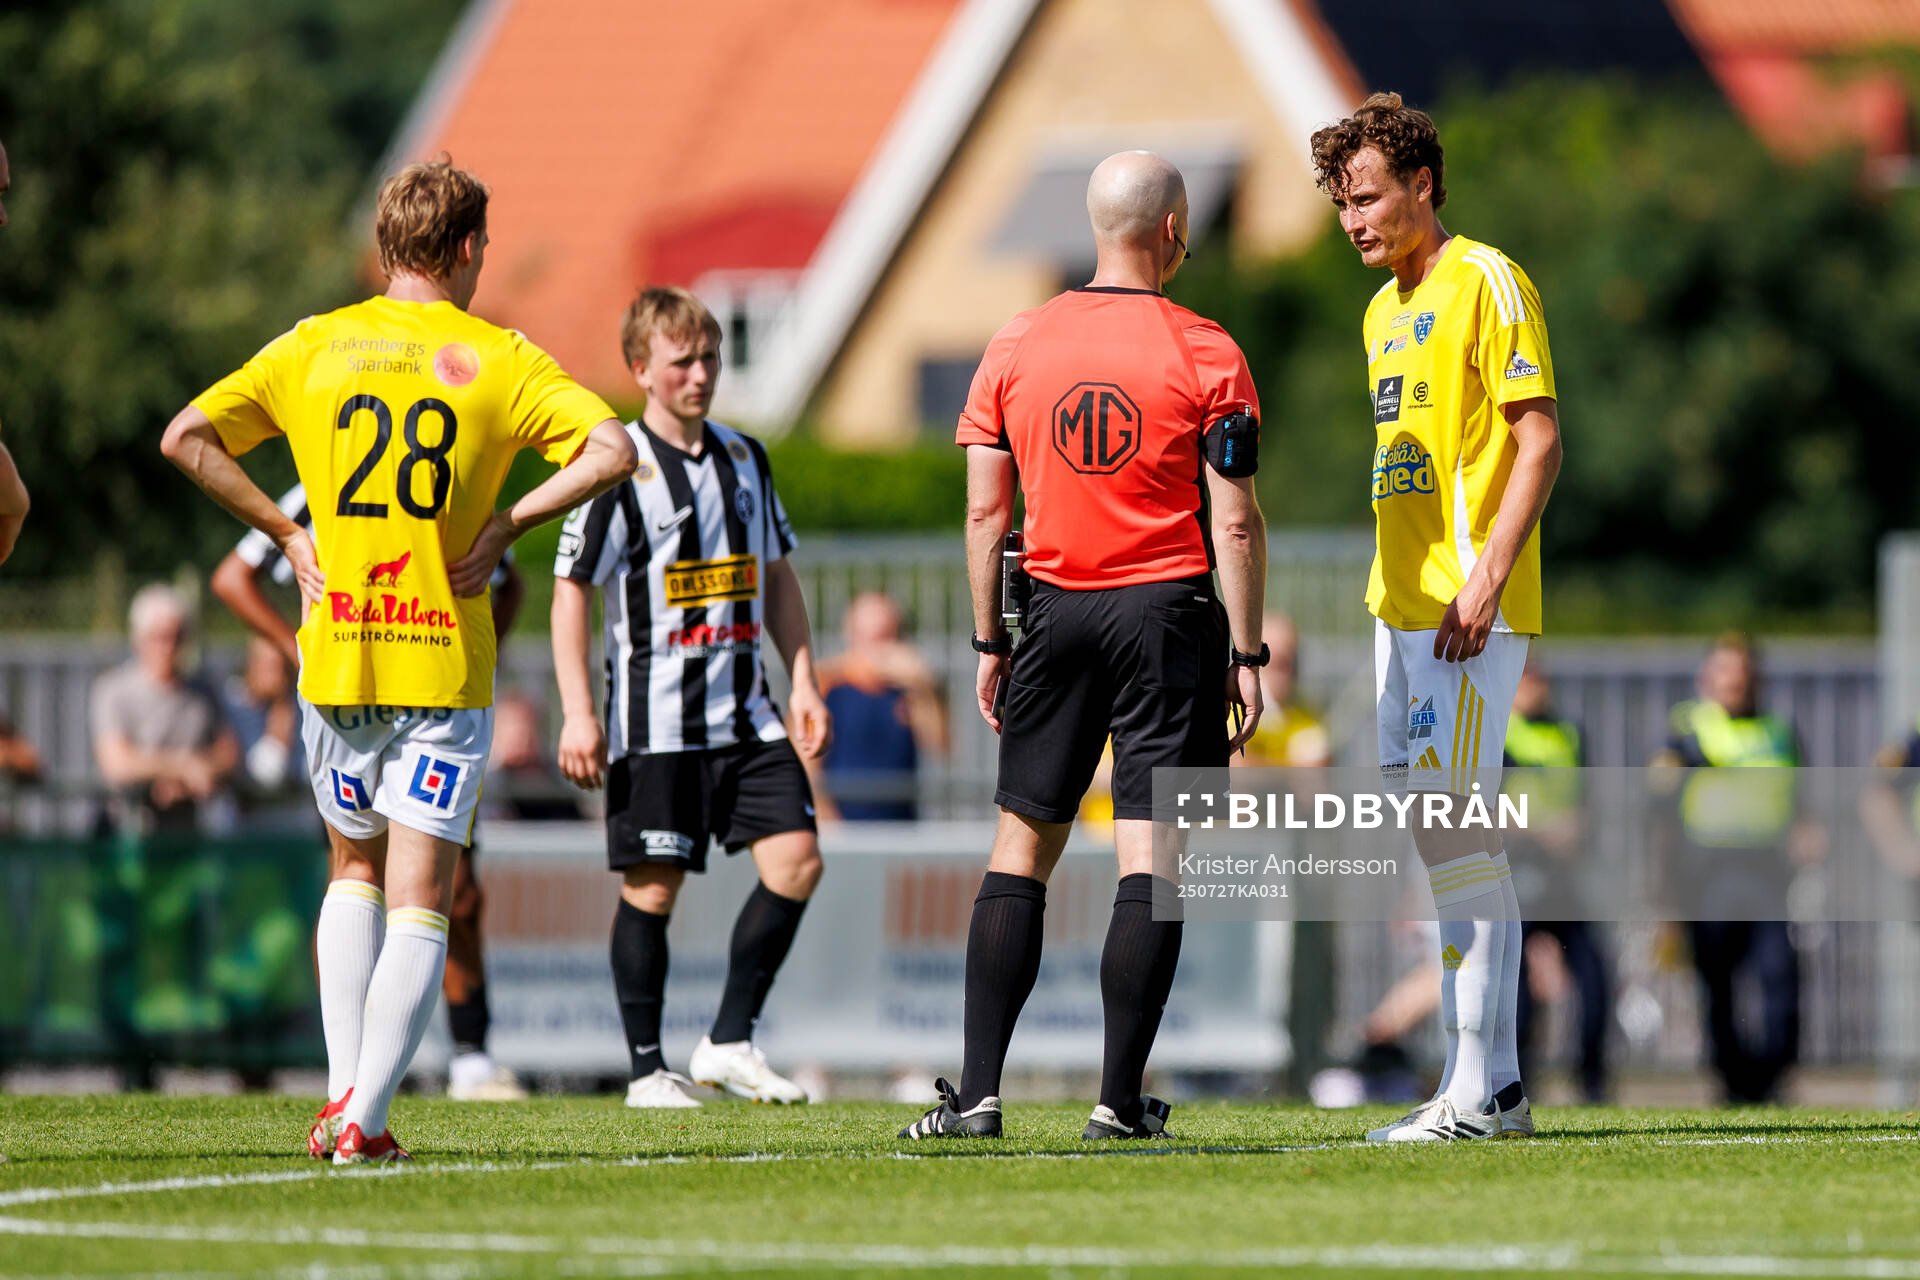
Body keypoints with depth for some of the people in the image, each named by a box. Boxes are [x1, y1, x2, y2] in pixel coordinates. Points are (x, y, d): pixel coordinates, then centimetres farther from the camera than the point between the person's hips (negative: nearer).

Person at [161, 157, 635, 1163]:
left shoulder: (314, 347, 5)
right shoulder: (496, 359, -2)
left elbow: (186, 438, 1)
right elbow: (610, 450, -13)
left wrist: (284, 531, 6)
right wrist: (505, 525, -5)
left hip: (334, 655, 3)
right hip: (444, 663, -3)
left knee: (355, 869, 22)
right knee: (418, 901, 0)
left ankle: (343, 1092, 10)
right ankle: (364, 1118, -13)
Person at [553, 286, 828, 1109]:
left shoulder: (744, 459, 12)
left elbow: (778, 579, 20)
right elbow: (570, 588, -6)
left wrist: (804, 685, 12)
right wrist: (577, 714, -11)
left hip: (745, 716, 6)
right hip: (654, 723, -5)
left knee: (796, 861, -5)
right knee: (652, 886, -2)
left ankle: (729, 1042, 4)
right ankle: (647, 1067, 8)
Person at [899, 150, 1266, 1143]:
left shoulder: (1014, 347, 3)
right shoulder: (1207, 356, -6)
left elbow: (986, 510, 5)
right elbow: (1235, 523, -8)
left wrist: (988, 642, 12)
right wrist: (1245, 653, -2)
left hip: (1055, 612, 3)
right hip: (1169, 614, -3)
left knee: (1021, 847, 8)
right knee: (1149, 856, -1)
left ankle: (977, 1091, 2)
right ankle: (1121, 1099, -4)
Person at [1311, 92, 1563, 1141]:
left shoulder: (1484, 282, -7)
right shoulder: (1384, 310, 19)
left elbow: (1539, 442, -13)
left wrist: (1484, 580, -20)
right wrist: (1390, 591, 18)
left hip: (1467, 608, -9)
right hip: (1402, 602, 9)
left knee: (1452, 826, -12)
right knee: (1439, 834, 8)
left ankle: (1484, 1088, -12)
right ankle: (1483, 1081, 11)